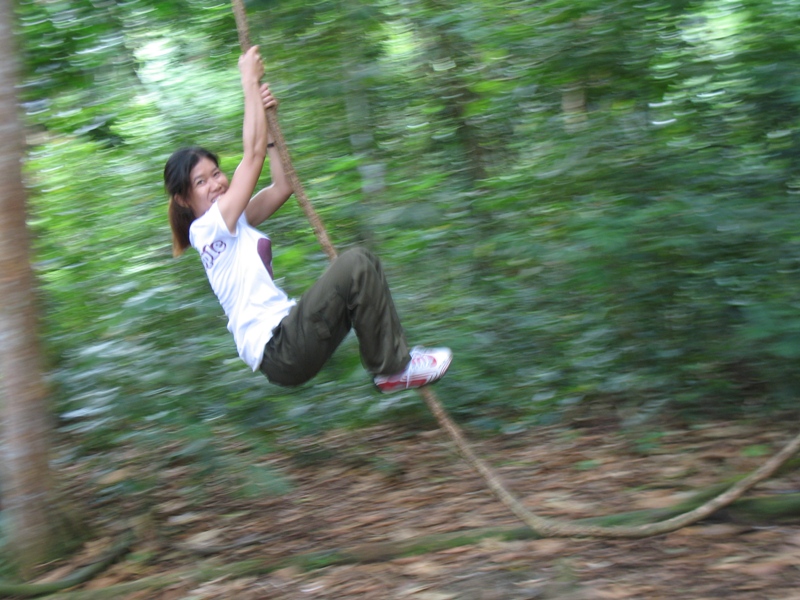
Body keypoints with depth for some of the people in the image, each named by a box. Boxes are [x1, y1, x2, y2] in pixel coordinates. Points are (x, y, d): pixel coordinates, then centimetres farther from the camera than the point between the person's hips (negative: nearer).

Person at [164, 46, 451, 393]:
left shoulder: (231, 222, 18)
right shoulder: (209, 227, -9)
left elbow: (283, 186, 18)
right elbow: (254, 152, -12)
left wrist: (265, 120, 14)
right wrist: (250, 83, -5)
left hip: (284, 336, 10)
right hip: (279, 352, -10)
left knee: (362, 266, 12)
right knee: (356, 265, -19)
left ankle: (391, 363, 7)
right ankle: (393, 368, -8)